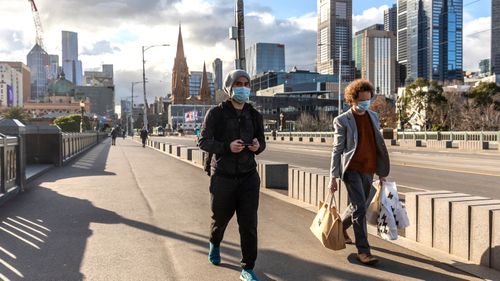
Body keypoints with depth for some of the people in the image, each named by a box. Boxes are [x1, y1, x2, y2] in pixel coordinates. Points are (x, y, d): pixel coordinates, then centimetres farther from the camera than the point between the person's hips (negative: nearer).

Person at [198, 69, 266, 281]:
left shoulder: (254, 115, 6)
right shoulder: (216, 113, -5)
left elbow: (261, 141, 15)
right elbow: (203, 141, -10)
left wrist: (258, 146, -10)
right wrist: (227, 146, -25)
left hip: (248, 177, 2)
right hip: (223, 176, -2)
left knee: (249, 224, -1)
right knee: (220, 218, 16)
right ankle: (214, 244, 50)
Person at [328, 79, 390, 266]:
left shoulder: (373, 117, 12)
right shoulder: (342, 121, -5)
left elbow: (378, 145, 16)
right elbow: (337, 150, -6)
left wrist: (382, 171, 15)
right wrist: (333, 177, -9)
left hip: (368, 170, 6)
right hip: (352, 169, -6)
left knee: (358, 206, 16)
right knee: (360, 208, -10)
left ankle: (340, 227, 43)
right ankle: (363, 250, -1)